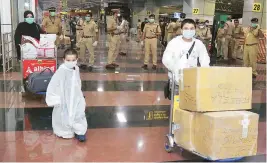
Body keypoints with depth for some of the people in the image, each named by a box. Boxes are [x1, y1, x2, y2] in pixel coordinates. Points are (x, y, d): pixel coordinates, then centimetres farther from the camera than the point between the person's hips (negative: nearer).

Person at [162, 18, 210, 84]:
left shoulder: (199, 43, 5)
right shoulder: (174, 42, -3)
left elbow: (205, 62, 6)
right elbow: (166, 59, -9)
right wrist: (176, 70, -25)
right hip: (177, 76, -3)